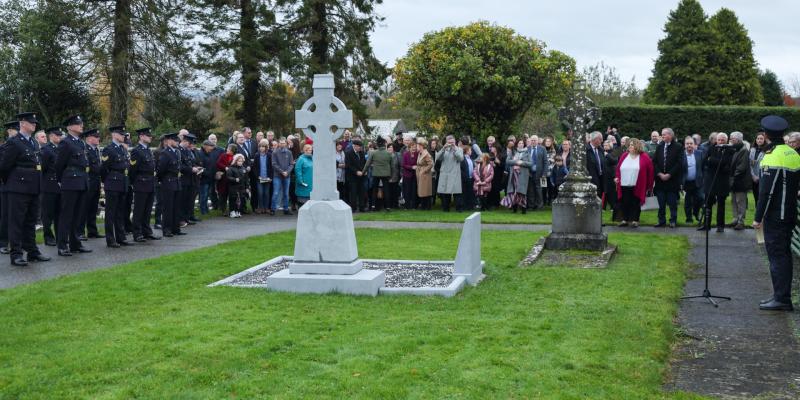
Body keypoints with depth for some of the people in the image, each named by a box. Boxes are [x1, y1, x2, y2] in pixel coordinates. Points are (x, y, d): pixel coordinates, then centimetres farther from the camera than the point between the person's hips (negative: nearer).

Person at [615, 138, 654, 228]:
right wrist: (617, 177, -2)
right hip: (624, 185, 4)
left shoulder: (644, 157, -2)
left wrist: (649, 184, -2)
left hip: (637, 187, -3)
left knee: (635, 203, 1)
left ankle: (635, 220, 7)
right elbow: (618, 168, 14)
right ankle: (625, 220, 15)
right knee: (625, 203, 7)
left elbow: (650, 171, -1)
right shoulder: (624, 156, 9)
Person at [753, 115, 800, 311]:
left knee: (777, 255, -5)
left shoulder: (772, 158, -18)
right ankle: (782, 295, 21)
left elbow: (766, 192, -19)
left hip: (775, 216, -8)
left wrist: (758, 217, -14)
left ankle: (782, 299, -5)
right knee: (784, 253, 14)